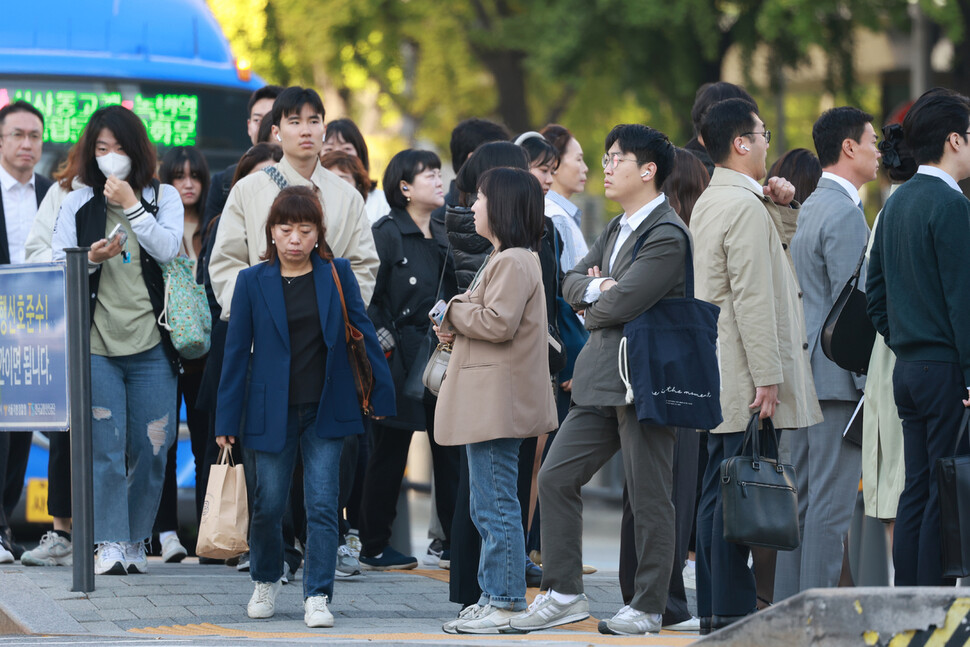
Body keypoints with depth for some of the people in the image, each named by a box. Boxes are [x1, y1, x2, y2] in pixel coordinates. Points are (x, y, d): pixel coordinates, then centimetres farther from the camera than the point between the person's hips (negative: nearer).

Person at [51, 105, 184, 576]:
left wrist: (132, 207, -8)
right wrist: (92, 259, -12)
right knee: (106, 447, -7)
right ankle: (111, 543, -4)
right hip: (96, 342, 0)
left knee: (150, 447, 1)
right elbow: (60, 268, 7)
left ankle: (136, 541, 12)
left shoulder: (163, 198, 10)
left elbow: (168, 250, -6)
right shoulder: (77, 204, 11)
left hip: (151, 343, 0)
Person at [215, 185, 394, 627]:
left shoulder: (337, 273, 1)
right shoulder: (253, 281, 0)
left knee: (322, 506, -5)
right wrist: (226, 420, 0)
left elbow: (362, 331, 5)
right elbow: (237, 351, 1)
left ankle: (317, 596, 0)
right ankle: (265, 582, 30)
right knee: (268, 506, 7)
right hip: (272, 412, 0)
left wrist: (382, 392, 3)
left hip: (325, 409, 0)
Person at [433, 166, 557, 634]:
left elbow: (498, 322, -24)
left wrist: (454, 311, -8)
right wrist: (457, 330, 6)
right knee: (489, 508, 14)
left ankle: (506, 604, -6)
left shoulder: (513, 263, -14)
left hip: (497, 401, -11)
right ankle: (494, 597, 19)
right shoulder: (503, 259, 20)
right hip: (485, 402, 11)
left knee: (497, 507, -8)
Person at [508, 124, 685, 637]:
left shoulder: (667, 237, -14)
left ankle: (647, 608, 7)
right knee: (555, 479, 7)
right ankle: (564, 594, 12)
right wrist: (596, 289, -7)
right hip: (600, 381, 9)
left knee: (650, 500, 0)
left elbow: (620, 303, -21)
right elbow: (572, 283, 15)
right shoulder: (617, 228, 17)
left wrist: (594, 307, 0)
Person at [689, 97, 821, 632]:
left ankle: (715, 611, 14)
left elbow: (784, 241, 32)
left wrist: (784, 204, 13)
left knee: (717, 495, 11)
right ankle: (732, 613, -9)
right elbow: (753, 298, -20)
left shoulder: (709, 203, 17)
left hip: (719, 379, 10)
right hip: (745, 380, -10)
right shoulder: (746, 207, -15)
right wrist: (768, 377, -20)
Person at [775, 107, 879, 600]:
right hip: (837, 375, -10)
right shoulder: (844, 213, -14)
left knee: (802, 497, 10)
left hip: (803, 370, 10)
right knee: (831, 501, -8)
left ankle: (789, 604, 12)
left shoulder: (810, 207, 17)